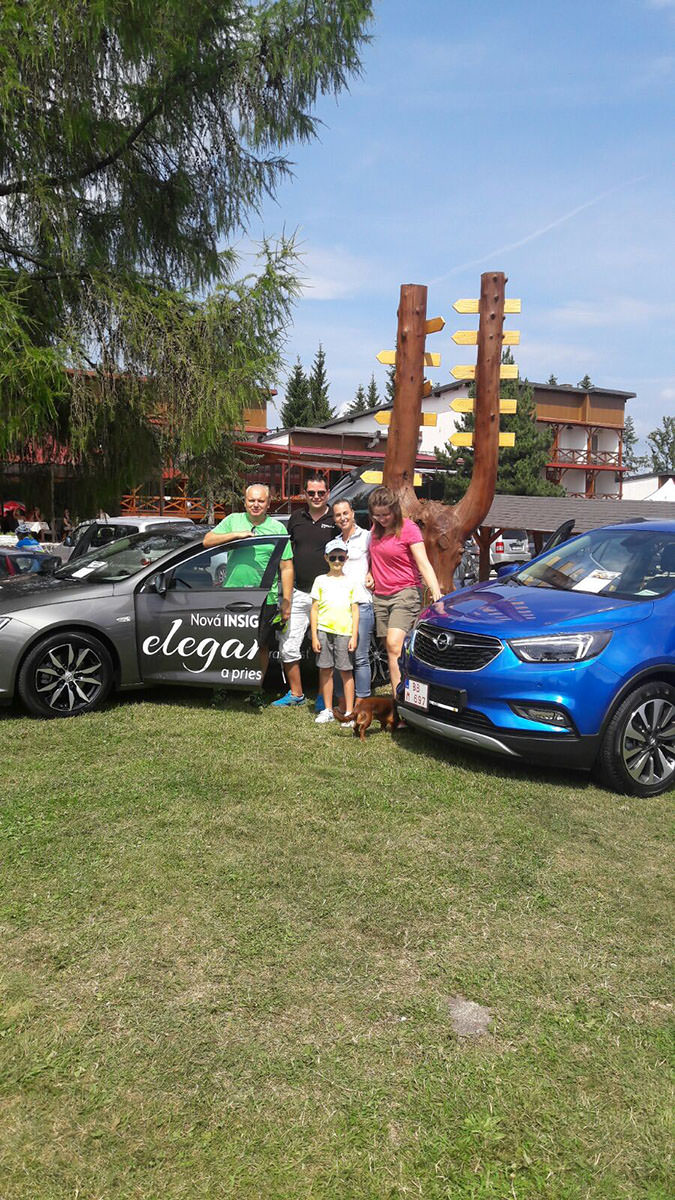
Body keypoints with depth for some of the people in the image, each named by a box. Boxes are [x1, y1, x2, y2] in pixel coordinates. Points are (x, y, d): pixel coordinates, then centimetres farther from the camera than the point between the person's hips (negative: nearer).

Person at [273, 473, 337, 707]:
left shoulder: (336, 521, -1)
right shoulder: (296, 518, 11)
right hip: (298, 593, 4)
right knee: (288, 647, 5)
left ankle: (325, 697, 17)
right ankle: (296, 694, 19)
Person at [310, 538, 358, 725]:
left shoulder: (351, 582, 8)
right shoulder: (320, 580, 9)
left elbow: (355, 611, 7)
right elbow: (314, 609, 7)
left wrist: (354, 636, -1)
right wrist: (314, 636, 1)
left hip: (344, 631, -1)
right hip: (323, 630, 1)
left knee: (346, 671, 0)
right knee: (325, 670, 5)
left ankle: (349, 712, 6)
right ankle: (328, 710, 15)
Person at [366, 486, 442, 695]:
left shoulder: (408, 529, -7)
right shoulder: (376, 529, 13)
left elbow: (424, 564, -14)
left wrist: (436, 592, -27)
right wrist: (370, 575, 8)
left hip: (405, 593, -6)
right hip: (380, 596, 7)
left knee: (394, 644, -21)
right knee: (391, 651, 5)